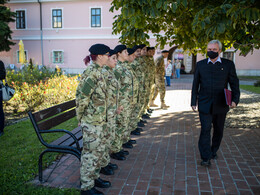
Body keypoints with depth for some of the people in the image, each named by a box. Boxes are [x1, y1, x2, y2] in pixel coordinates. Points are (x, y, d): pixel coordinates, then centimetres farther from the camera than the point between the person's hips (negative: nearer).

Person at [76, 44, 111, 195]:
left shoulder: (98, 71, 10)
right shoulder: (91, 73, -19)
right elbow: (82, 97, -20)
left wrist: (104, 118, 18)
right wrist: (81, 118, -12)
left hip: (100, 120, 9)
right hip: (91, 122, -9)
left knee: (99, 150, 19)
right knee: (91, 153, 1)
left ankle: (94, 177, 36)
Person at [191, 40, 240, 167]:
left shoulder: (228, 64, 3)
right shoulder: (200, 65, 5)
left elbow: (234, 83, 4)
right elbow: (195, 85, 8)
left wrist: (235, 99, -10)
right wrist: (193, 102, 5)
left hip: (221, 105, 1)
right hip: (205, 105, -1)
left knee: (218, 131, 13)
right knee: (205, 130, -7)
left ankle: (213, 151, 34)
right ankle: (206, 158, -2)